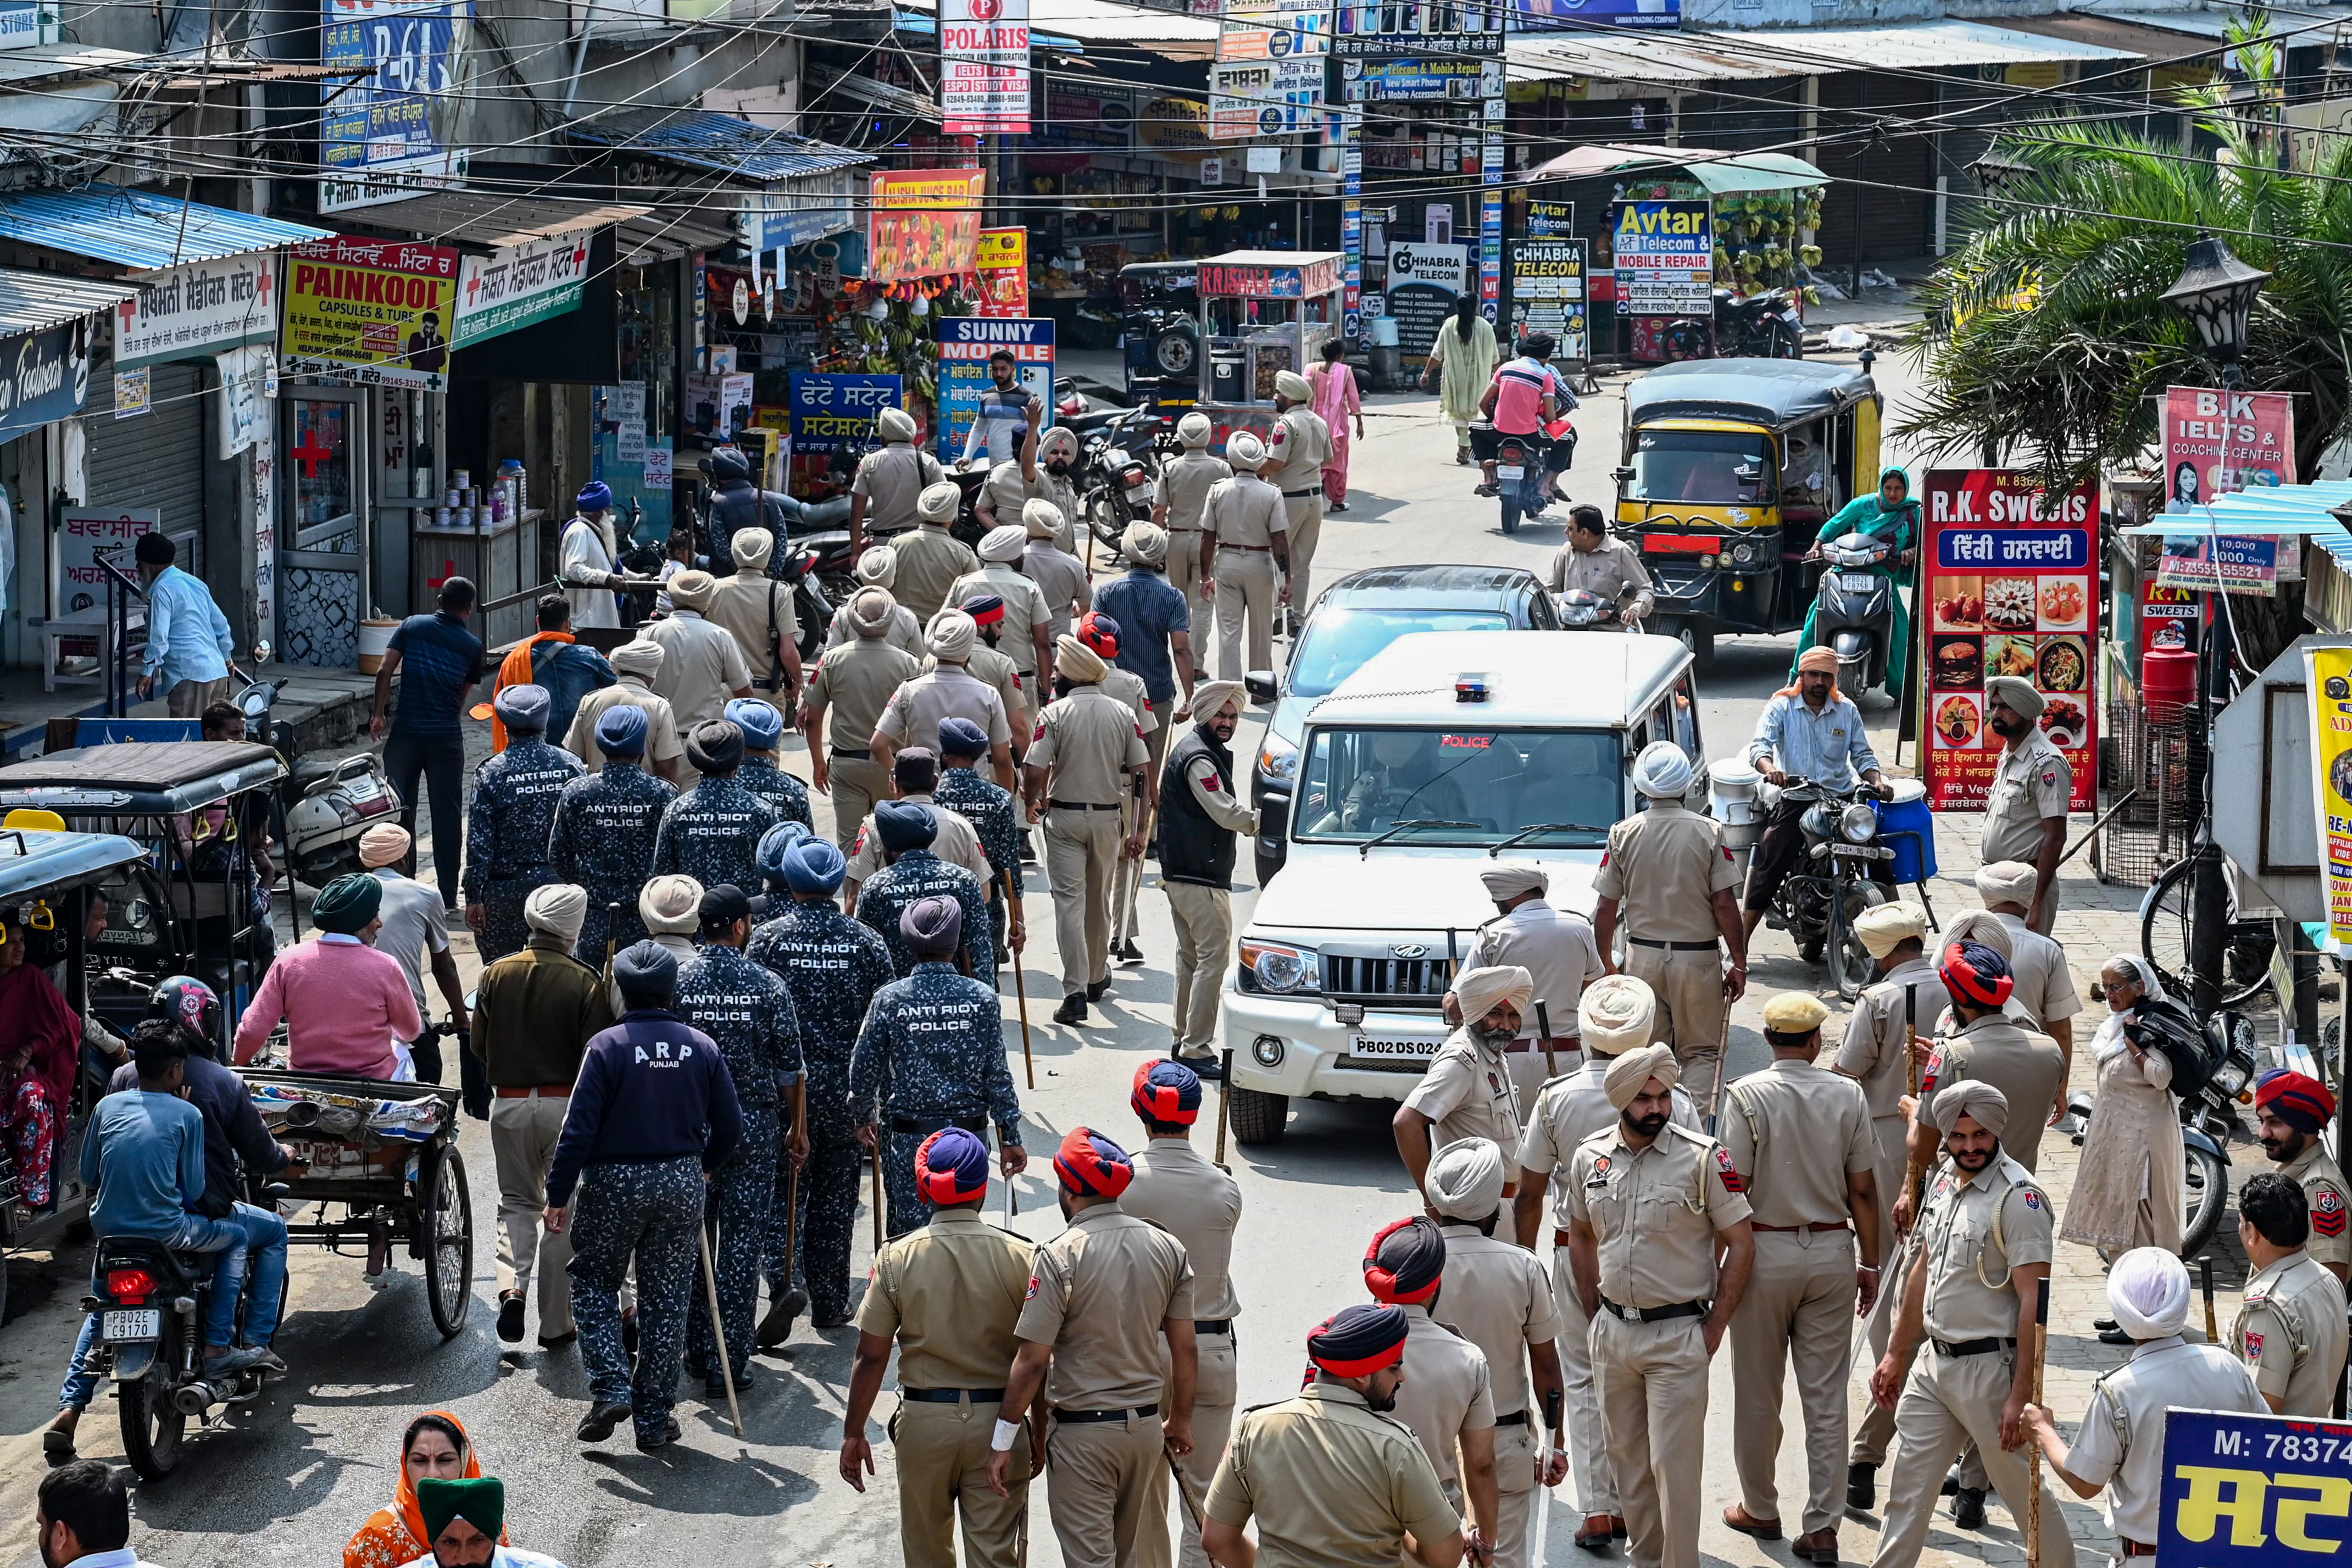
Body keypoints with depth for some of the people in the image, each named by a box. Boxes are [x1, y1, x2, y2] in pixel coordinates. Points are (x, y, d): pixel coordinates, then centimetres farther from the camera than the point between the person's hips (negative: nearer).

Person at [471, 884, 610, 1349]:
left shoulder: (497, 975, -3)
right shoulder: (584, 982, -13)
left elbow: (478, 1045, 5)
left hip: (508, 1103, 2)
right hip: (566, 1107, -2)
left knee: (517, 1201, 19)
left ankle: (512, 1287, -6)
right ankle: (555, 1324, 12)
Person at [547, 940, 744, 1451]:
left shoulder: (607, 1046, -11)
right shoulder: (702, 1048, 0)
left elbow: (580, 1127, -12)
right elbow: (729, 1126, 5)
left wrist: (559, 1193, -5)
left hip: (614, 1180, -3)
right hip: (681, 1182, 3)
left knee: (594, 1281, 16)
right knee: (666, 1298, 9)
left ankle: (610, 1388, -1)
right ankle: (653, 1418, 12)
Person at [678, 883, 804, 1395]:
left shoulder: (675, 983, -5)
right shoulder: (768, 987, -7)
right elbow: (791, 1069, -2)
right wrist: (797, 1130, 11)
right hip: (754, 1125, -1)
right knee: (742, 1245, 2)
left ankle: (698, 1350, 21)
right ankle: (730, 1361, 1)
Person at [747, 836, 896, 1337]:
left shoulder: (768, 938, -6)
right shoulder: (867, 943, -1)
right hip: (845, 1088, 1)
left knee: (781, 1192, 5)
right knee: (834, 1197, 11)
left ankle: (782, 1285, -17)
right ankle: (829, 1303, 17)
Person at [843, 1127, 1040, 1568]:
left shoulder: (897, 1258, -7)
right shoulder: (1021, 1256, -8)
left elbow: (870, 1357, -5)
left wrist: (853, 1432, 5)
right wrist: (1038, 1431, 8)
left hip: (925, 1418, 1)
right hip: (998, 1419, -1)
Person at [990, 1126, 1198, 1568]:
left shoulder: (1060, 1257, -17)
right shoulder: (1168, 1249, -1)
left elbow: (1033, 1361, -17)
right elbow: (1185, 1348, 4)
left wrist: (1003, 1440, -9)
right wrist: (1181, 1420, 18)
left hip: (1082, 1432, -5)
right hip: (1147, 1424, 5)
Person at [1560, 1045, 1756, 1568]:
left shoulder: (1703, 1159, -11)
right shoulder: (1589, 1158, 3)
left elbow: (1741, 1244, -6)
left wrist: (1714, 1328, -8)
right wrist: (1597, 1315, 11)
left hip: (1679, 1334, -5)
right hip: (1613, 1332, 5)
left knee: (1675, 1464, -6)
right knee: (1627, 1458, 14)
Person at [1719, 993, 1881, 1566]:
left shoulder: (1747, 1096, -10)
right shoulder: (1847, 1096, -2)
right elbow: (1863, 1191, 1)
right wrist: (1869, 1263, 11)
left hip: (1765, 1252, -2)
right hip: (1832, 1252, 2)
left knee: (1758, 1393, 11)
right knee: (1827, 1395, 5)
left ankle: (1760, 1509, 23)